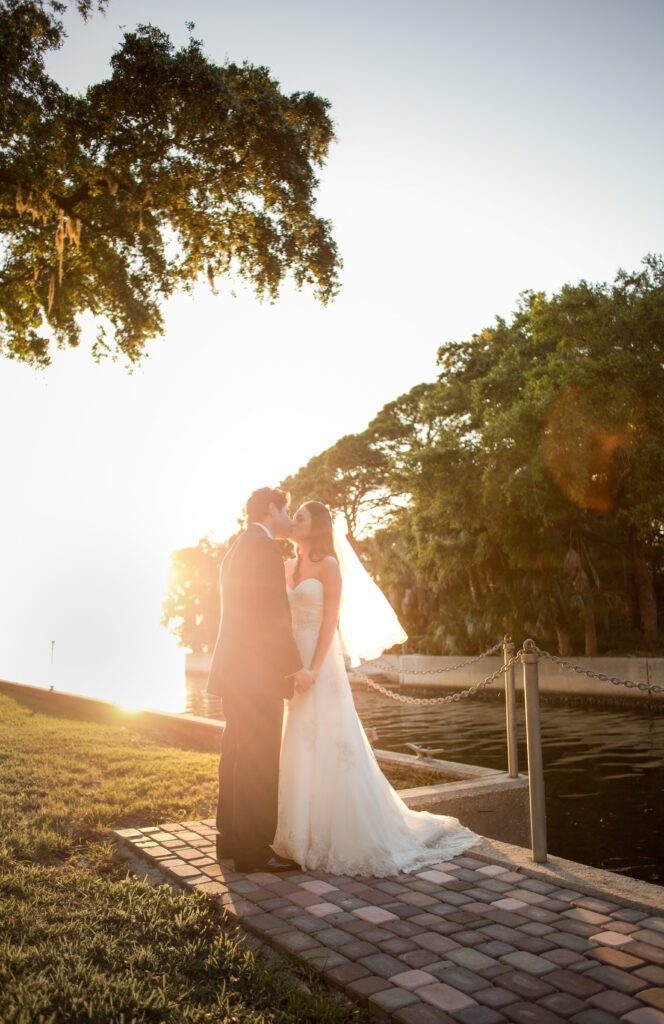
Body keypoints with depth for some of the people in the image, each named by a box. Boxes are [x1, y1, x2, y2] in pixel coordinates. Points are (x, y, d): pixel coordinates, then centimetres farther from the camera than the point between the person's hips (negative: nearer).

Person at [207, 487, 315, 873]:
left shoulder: (237, 549, 18)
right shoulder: (264, 546, -13)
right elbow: (273, 616, -19)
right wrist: (297, 667, -13)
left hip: (236, 670, 10)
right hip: (257, 673, -10)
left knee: (238, 754, 15)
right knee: (259, 761, -4)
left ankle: (231, 837, 24)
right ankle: (253, 850, 2)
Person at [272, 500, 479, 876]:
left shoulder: (329, 565, -6)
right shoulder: (290, 568, 14)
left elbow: (331, 620, -12)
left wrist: (314, 668, -19)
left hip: (321, 663, -7)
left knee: (328, 746, -3)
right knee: (300, 747, 11)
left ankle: (347, 833, 9)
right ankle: (306, 829, 22)